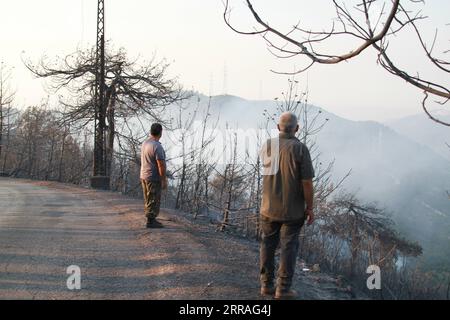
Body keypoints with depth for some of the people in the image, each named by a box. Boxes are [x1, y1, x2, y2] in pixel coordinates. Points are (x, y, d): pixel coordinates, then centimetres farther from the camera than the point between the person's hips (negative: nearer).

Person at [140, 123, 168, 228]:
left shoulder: (145, 143, 7)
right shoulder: (157, 147, -21)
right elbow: (161, 165, -22)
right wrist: (164, 180, -16)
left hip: (144, 176, 9)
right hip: (154, 178, -9)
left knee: (148, 200, 16)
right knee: (154, 201, -2)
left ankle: (151, 219, 23)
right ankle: (151, 221, 3)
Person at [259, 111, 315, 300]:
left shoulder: (267, 146, -2)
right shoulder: (300, 149, -15)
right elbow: (307, 182, -16)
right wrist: (310, 208, -5)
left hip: (269, 208, 4)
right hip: (292, 210, -4)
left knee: (268, 245, 14)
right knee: (288, 247, 5)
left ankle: (266, 284, 20)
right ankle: (283, 289, 7)